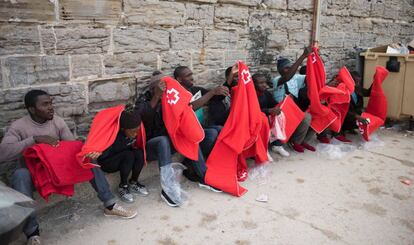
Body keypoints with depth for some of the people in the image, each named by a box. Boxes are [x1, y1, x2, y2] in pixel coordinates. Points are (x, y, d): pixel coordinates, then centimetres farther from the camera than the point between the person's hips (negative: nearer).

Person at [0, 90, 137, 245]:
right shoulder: (18, 126, -13)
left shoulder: (57, 121, -2)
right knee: (20, 175, -38)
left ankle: (110, 205, -12)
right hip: (32, 173, -4)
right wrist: (35, 139, -33)